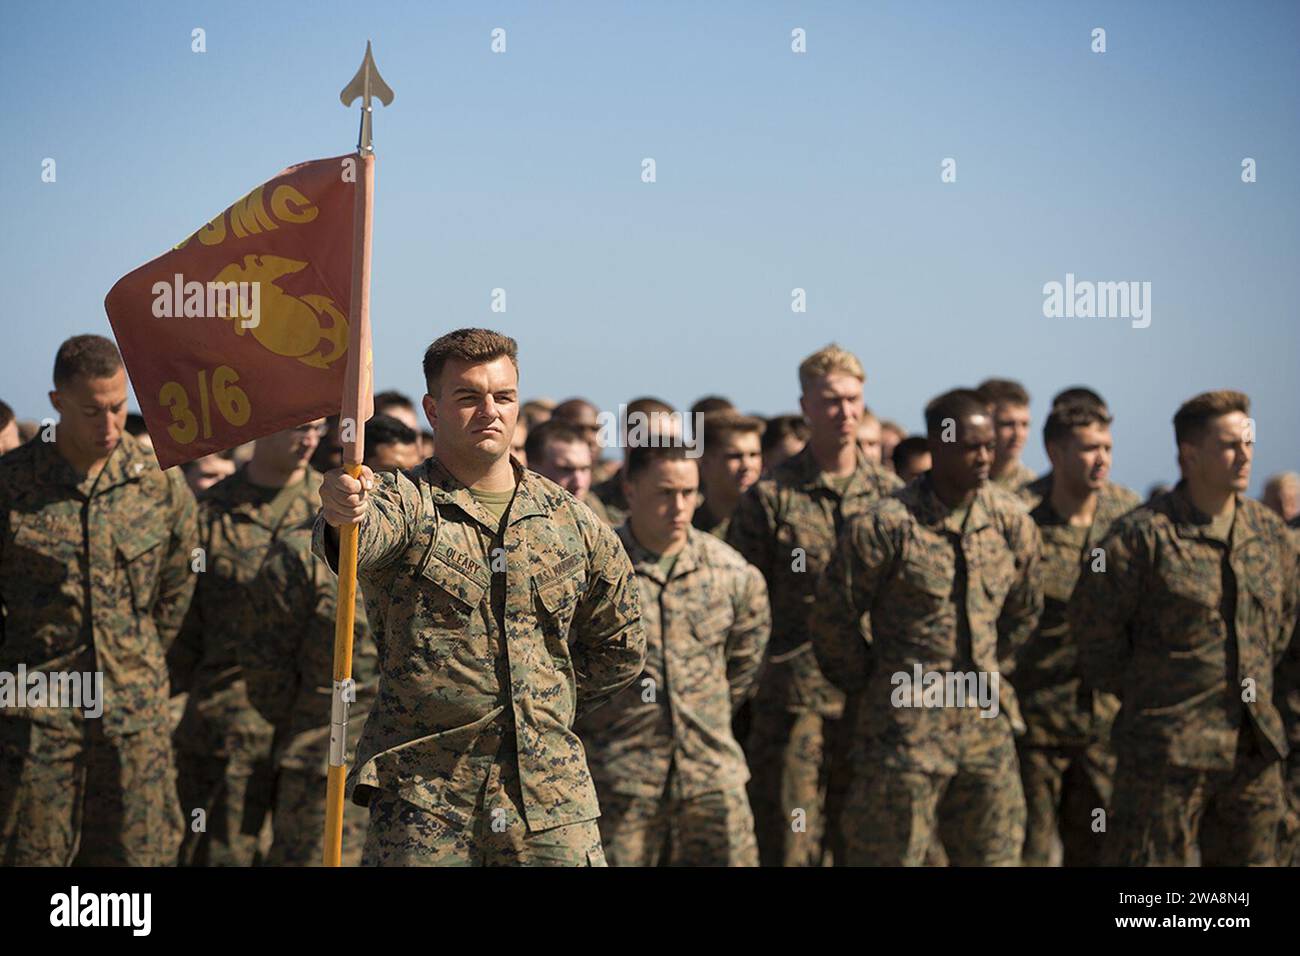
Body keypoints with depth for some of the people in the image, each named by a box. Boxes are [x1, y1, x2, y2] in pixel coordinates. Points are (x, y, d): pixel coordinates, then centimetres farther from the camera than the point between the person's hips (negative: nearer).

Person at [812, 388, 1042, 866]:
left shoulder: (1012, 522, 3)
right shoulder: (884, 525, -14)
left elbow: (1024, 611, 18)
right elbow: (835, 616, -6)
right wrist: (871, 682, 3)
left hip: (987, 722, 5)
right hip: (905, 729, -5)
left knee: (994, 854, 11)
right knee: (888, 854, -1)